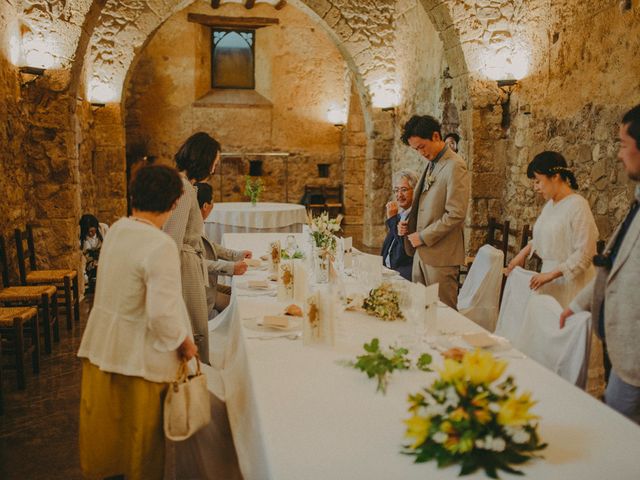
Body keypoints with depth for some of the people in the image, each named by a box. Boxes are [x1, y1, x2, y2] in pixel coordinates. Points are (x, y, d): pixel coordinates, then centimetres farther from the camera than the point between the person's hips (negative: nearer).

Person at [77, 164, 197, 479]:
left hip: (101, 344, 7)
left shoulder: (115, 230, -2)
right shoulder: (162, 246, -25)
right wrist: (183, 341, -11)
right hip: (138, 354, -7)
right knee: (139, 427, 14)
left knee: (104, 420, 24)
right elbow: (162, 312, -28)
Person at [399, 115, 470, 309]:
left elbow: (456, 214, -18)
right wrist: (408, 224, 6)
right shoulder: (431, 164, 15)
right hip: (422, 252, 8)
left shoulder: (455, 166, -13)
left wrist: (423, 237, -14)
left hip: (440, 254, -8)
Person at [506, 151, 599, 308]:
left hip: (570, 280, -7)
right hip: (551, 279, 7)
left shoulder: (577, 205, -15)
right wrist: (523, 254, 15)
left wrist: (551, 274, -19)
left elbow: (584, 254, -17)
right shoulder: (550, 204, 9)